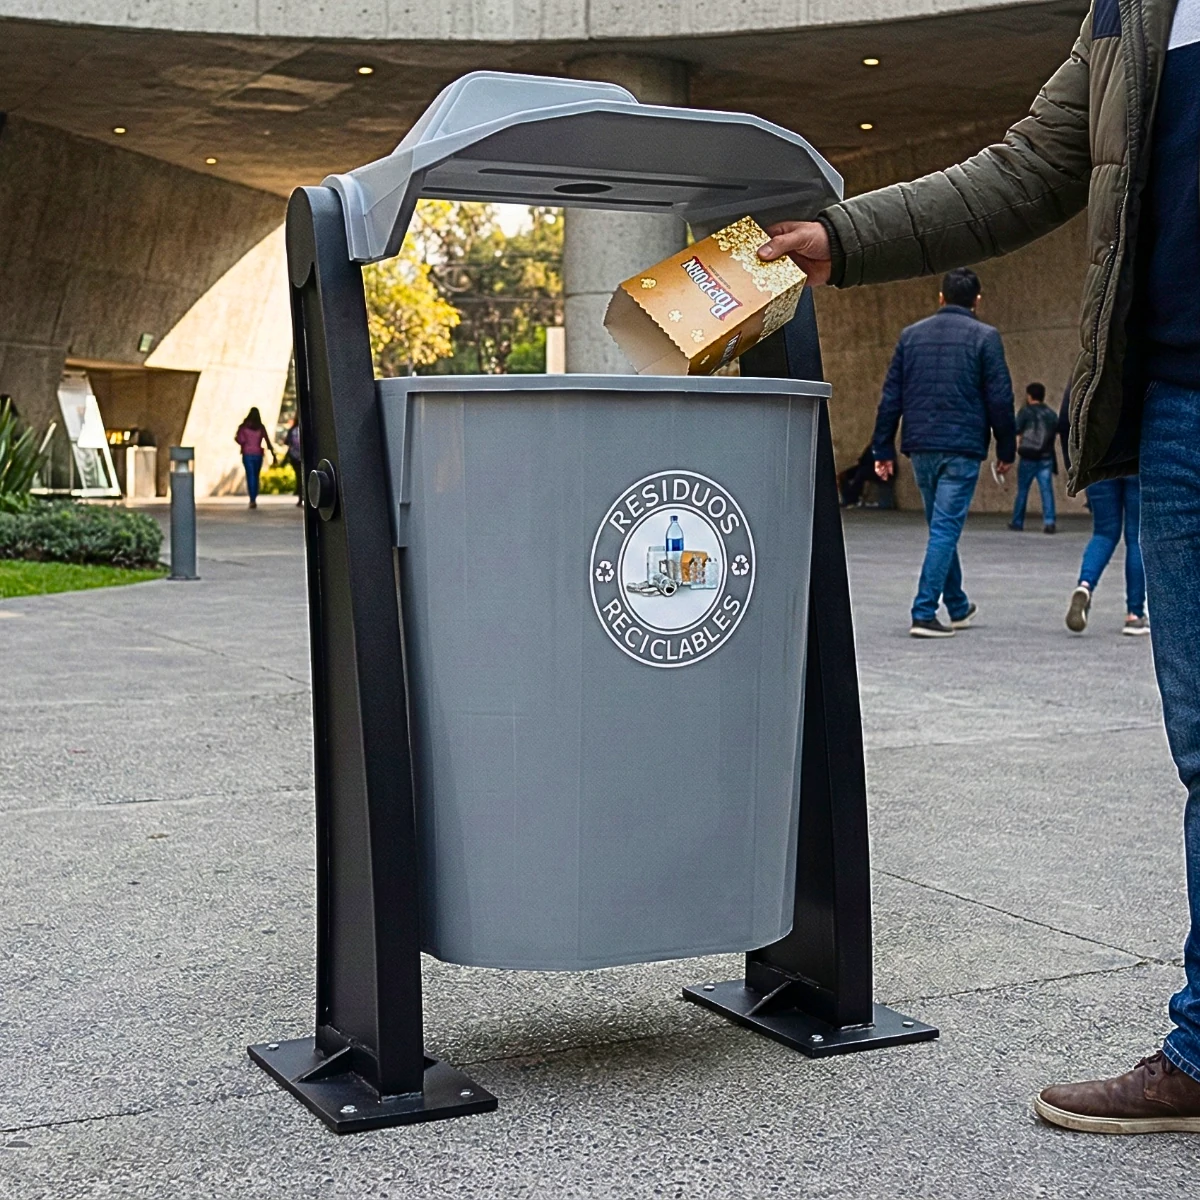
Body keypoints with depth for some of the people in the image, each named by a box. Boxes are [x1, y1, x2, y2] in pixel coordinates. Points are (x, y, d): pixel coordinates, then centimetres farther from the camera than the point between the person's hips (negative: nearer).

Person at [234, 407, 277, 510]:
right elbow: (267, 441, -1)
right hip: (258, 454, 2)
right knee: (256, 476, 14)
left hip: (247, 454, -2)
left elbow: (240, 440, -11)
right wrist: (273, 455, 1)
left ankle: (252, 500, -17)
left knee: (250, 476, -3)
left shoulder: (243, 426, -3)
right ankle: (254, 499, 18)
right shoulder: (261, 427, 1)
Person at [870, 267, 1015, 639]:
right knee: (945, 529, -4)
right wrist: (1006, 449, 4)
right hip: (962, 448, -5)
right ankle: (924, 613, -11)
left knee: (941, 527, 17)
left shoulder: (911, 335, 10)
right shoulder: (984, 337, -2)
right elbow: (1000, 399, -5)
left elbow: (890, 397, 8)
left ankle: (958, 607, 29)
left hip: (921, 448, 5)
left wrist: (884, 448, 11)